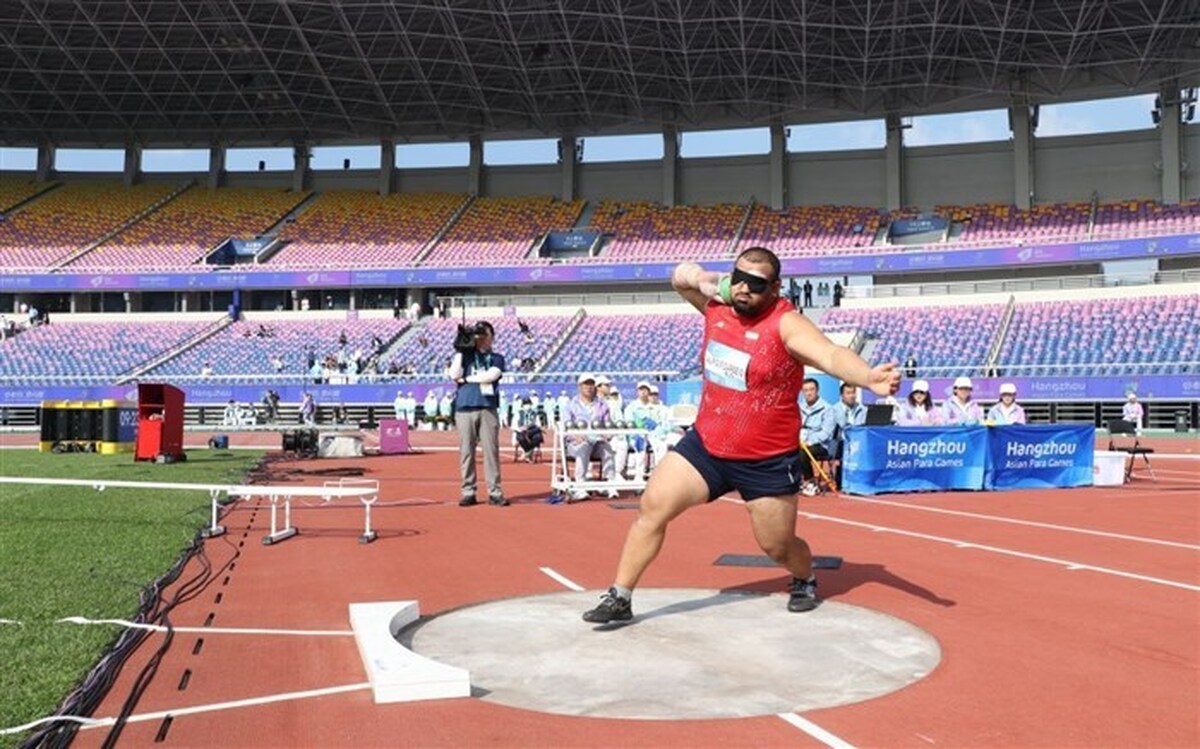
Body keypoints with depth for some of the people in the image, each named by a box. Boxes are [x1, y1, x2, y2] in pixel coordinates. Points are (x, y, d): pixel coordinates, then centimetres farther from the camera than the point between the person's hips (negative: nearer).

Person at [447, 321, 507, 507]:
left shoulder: (496, 358, 15)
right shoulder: (464, 355, 17)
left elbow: (491, 375, -5)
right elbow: (454, 375, 0)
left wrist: (466, 379, 0)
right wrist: (461, 350, 1)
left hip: (488, 409, -1)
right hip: (464, 409, 1)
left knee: (491, 451, -5)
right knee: (466, 452, 0)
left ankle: (495, 492, -3)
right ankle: (468, 492, 5)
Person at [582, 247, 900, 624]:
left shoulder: (786, 323, -20)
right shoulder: (717, 304, -3)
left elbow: (832, 355, -37)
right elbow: (680, 276, 15)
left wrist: (869, 377, -58)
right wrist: (703, 278, -9)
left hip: (767, 461, -4)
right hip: (704, 445, 5)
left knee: (777, 546, 10)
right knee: (651, 509, -3)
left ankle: (805, 581, 46)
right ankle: (620, 598, 11)